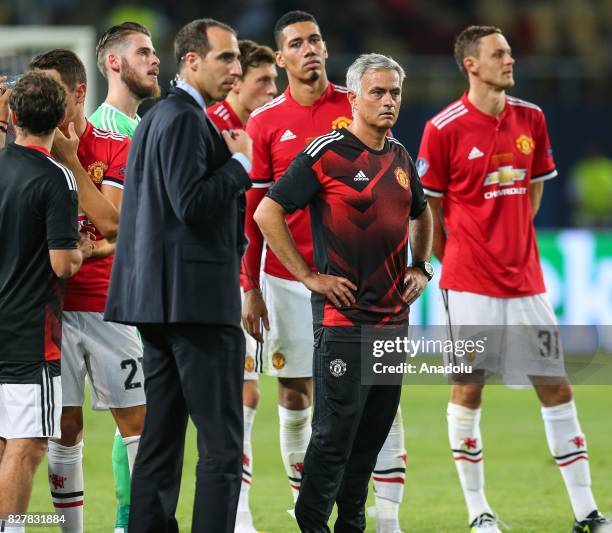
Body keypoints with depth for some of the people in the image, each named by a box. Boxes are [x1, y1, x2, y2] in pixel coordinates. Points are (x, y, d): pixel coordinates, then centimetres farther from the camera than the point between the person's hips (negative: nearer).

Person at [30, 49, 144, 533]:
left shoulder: (116, 148, 0)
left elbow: (110, 222, -12)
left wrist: (68, 157, -13)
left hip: (108, 305, -1)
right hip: (52, 306, 1)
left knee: (138, 420, 0)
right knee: (65, 426, 2)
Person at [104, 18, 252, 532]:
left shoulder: (155, 118, 18)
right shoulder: (185, 120, -12)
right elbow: (192, 205, -21)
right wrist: (240, 161, -10)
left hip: (158, 298, 10)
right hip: (198, 297, -10)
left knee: (160, 444, 9)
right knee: (222, 446, -9)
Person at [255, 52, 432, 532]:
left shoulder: (400, 158, 12)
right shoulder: (327, 153, -10)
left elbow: (421, 215, 32)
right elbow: (267, 213, -11)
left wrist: (421, 267, 17)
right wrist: (310, 277, -11)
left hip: (394, 315, 7)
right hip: (344, 316, -7)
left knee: (374, 431, 10)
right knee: (335, 433, -7)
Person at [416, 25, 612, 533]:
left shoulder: (531, 119, 6)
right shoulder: (444, 128, -9)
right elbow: (427, 205, 0)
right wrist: (456, 259, 6)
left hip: (525, 277, 5)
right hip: (470, 281, -5)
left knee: (556, 385, 2)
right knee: (469, 386, 1)